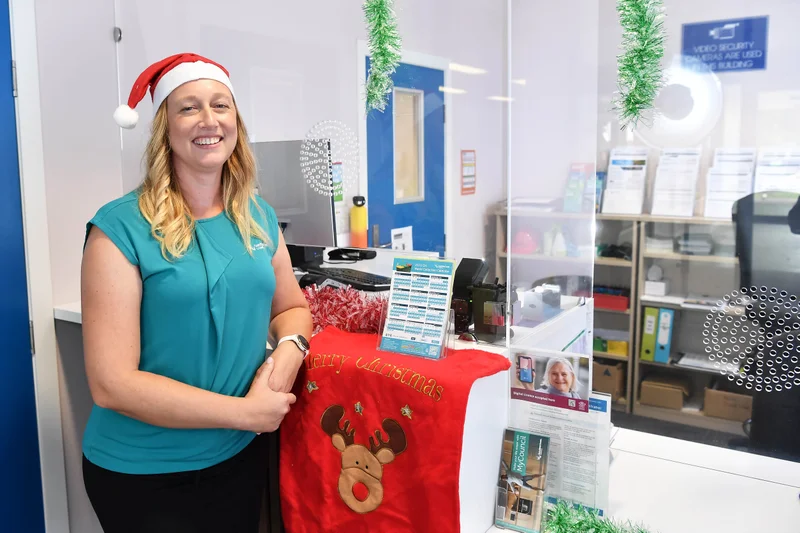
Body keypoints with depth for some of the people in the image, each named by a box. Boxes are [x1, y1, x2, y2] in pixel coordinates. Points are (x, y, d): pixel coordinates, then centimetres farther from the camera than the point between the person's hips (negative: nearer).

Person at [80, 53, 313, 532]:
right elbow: (112, 382, -19)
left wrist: (289, 350, -11)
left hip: (242, 456, 5)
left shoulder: (259, 217, 1)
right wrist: (244, 411, -19)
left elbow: (292, 306, 12)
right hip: (141, 474, -4)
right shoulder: (121, 228, -15)